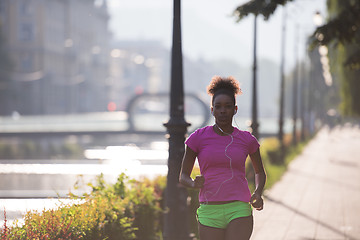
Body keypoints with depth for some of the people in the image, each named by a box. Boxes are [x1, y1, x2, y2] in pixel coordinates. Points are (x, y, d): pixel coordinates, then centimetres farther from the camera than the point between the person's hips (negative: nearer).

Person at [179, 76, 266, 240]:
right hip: (209, 212, 1)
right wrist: (194, 184, -16)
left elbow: (260, 172, 22)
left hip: (239, 210, 0)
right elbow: (183, 177, 7)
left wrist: (258, 193, 2)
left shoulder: (247, 140, 6)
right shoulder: (198, 138, 2)